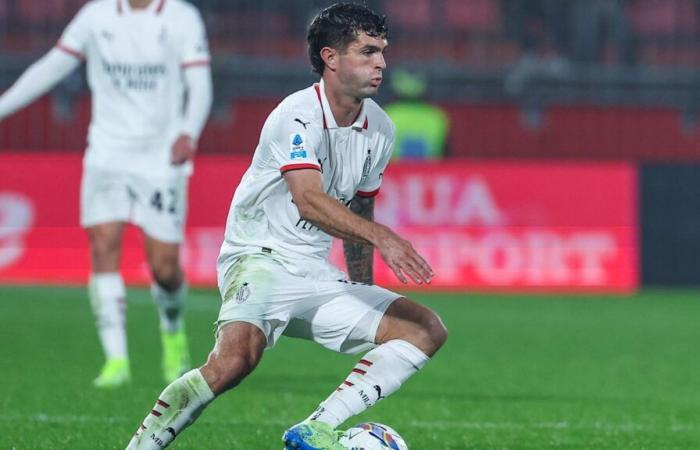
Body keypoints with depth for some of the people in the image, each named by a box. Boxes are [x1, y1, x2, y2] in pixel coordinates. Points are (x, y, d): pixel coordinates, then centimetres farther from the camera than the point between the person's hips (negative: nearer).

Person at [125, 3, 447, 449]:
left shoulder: (380, 129, 8)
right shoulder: (296, 116, -15)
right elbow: (310, 201, -31)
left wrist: (362, 298, 26)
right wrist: (381, 236, -42)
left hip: (316, 275, 8)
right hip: (260, 260, -8)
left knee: (428, 330, -6)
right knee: (235, 359, -34)